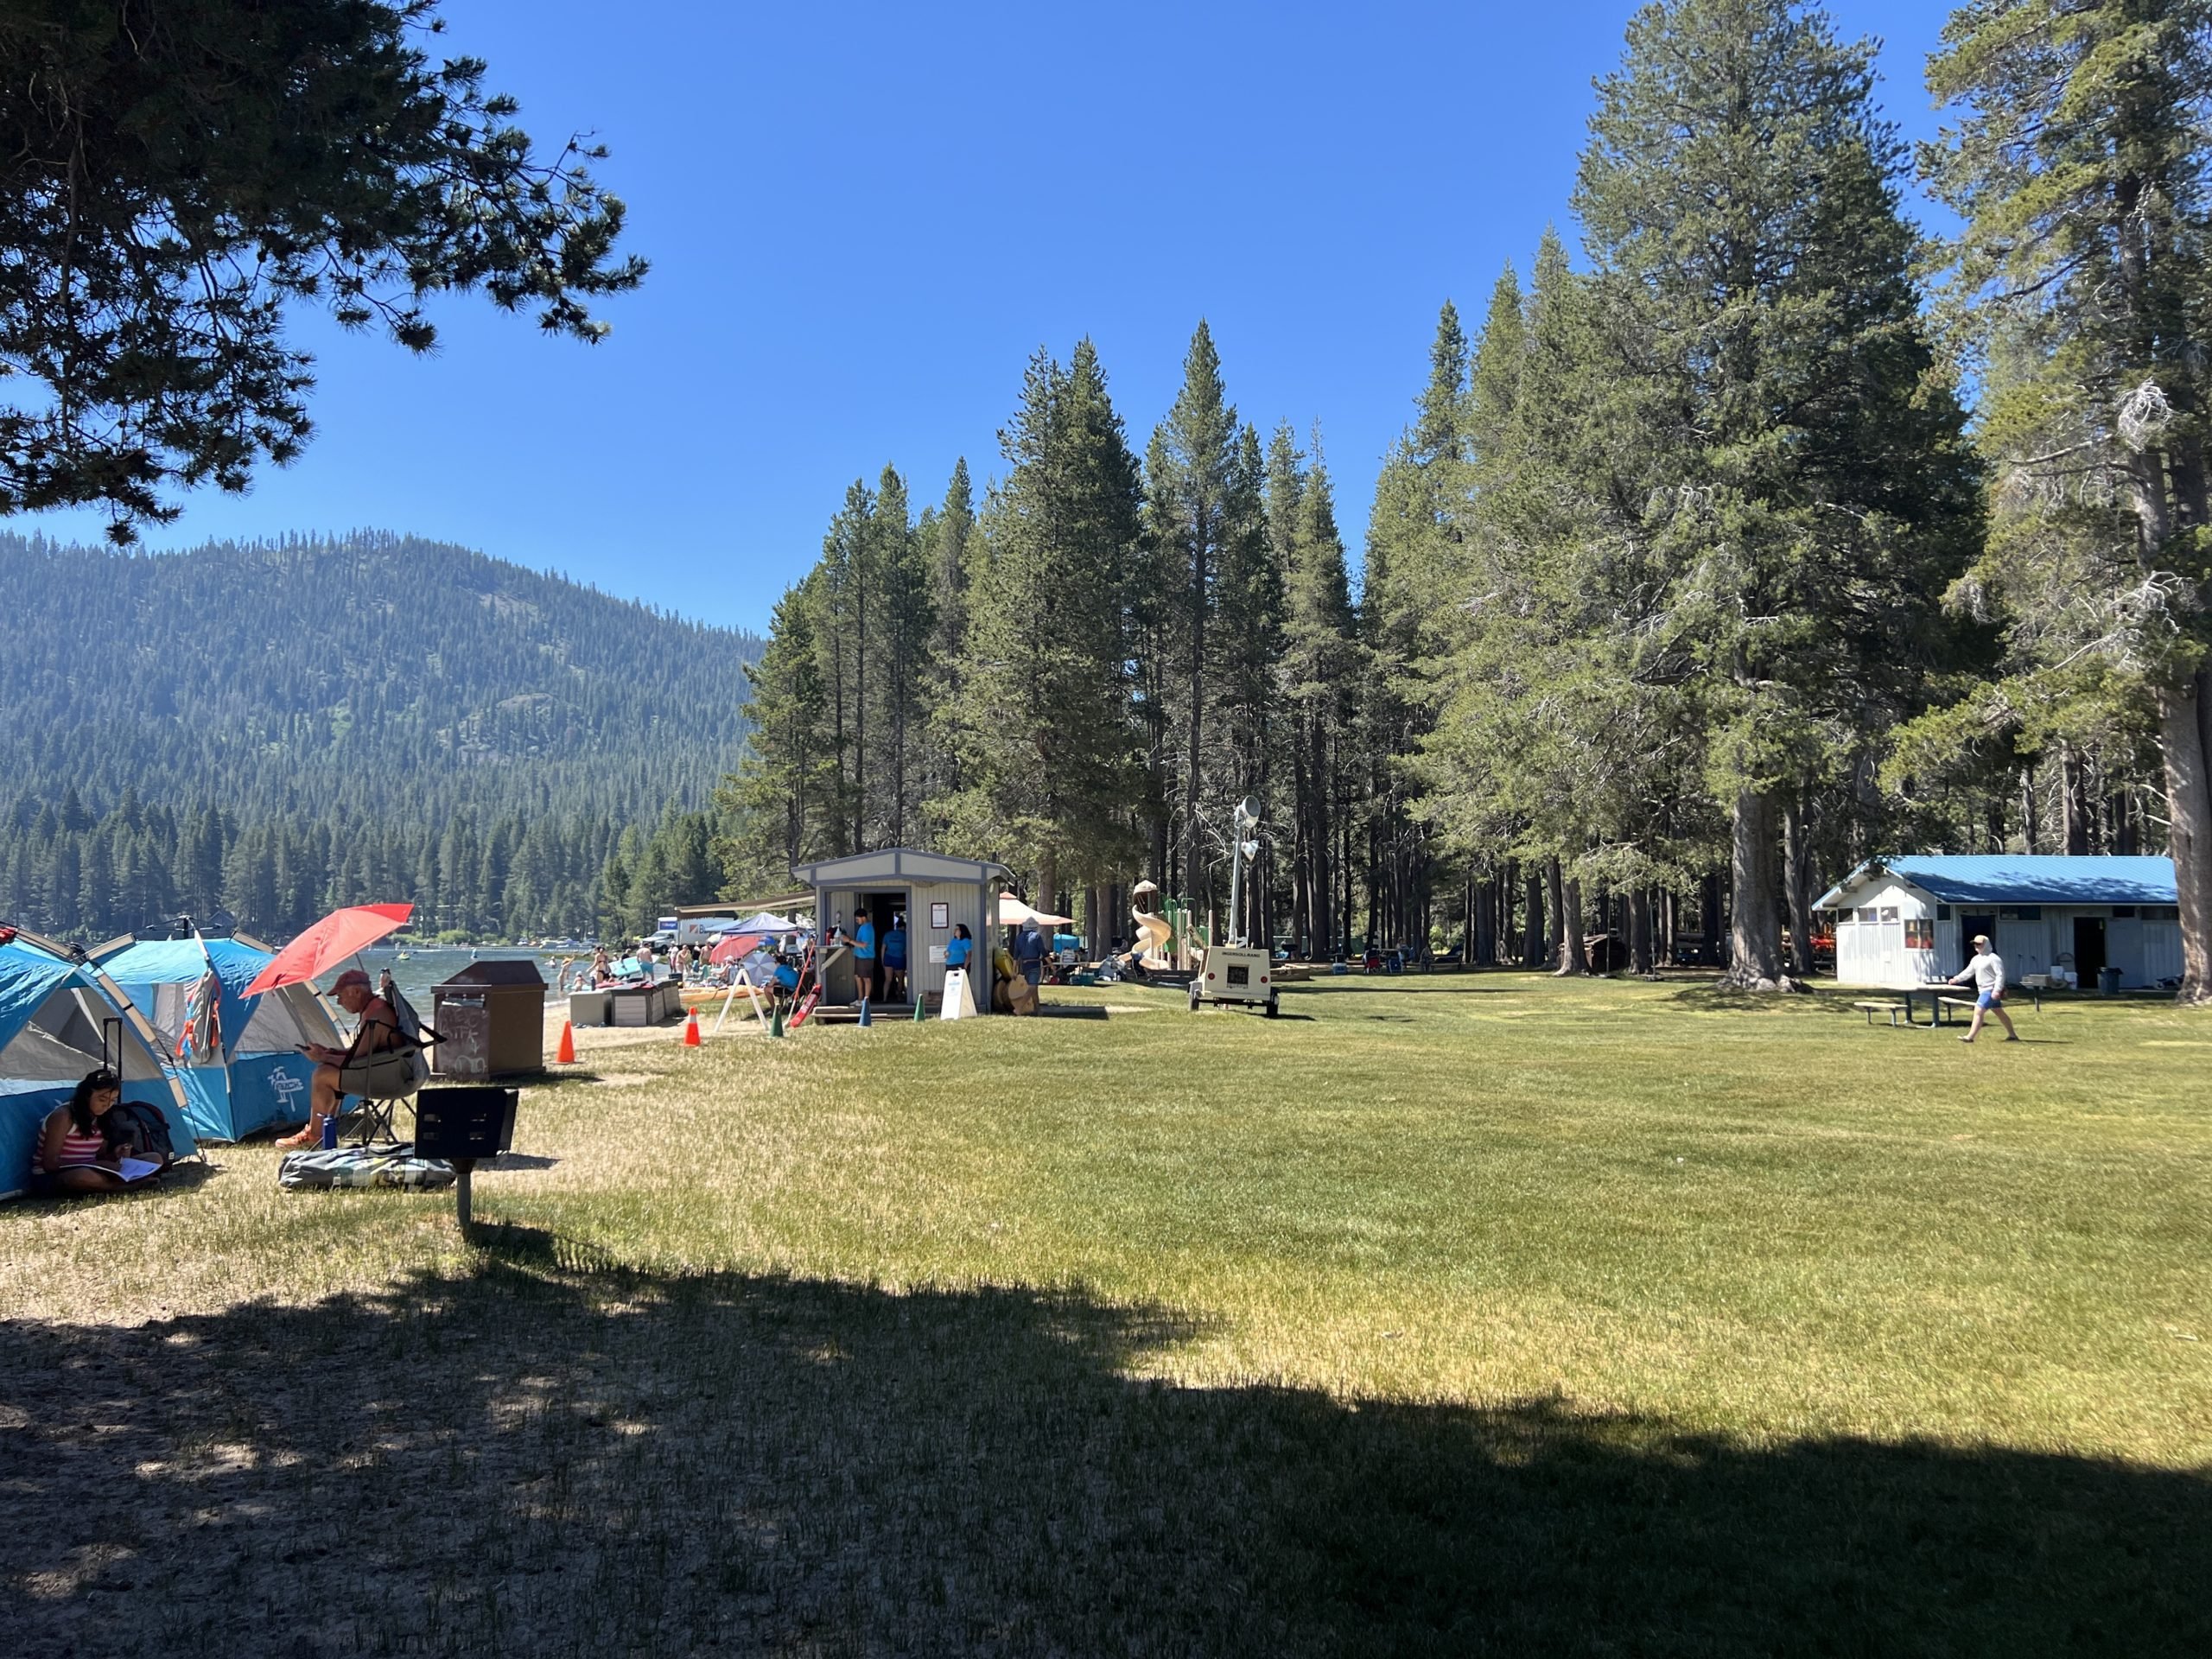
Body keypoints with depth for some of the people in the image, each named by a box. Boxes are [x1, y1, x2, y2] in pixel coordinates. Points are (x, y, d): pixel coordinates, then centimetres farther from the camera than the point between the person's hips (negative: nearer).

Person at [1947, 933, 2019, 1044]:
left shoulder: (1993, 958, -13)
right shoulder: (1976, 959, 14)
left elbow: (2000, 975, -18)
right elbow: (1968, 972, 13)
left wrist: (1997, 990, -25)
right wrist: (1957, 979, -1)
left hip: (1991, 991, -10)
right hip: (1983, 990, 10)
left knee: (1978, 1011, -15)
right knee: (2000, 1013, 18)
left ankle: (1970, 1037, -15)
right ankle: (2012, 1035, 29)